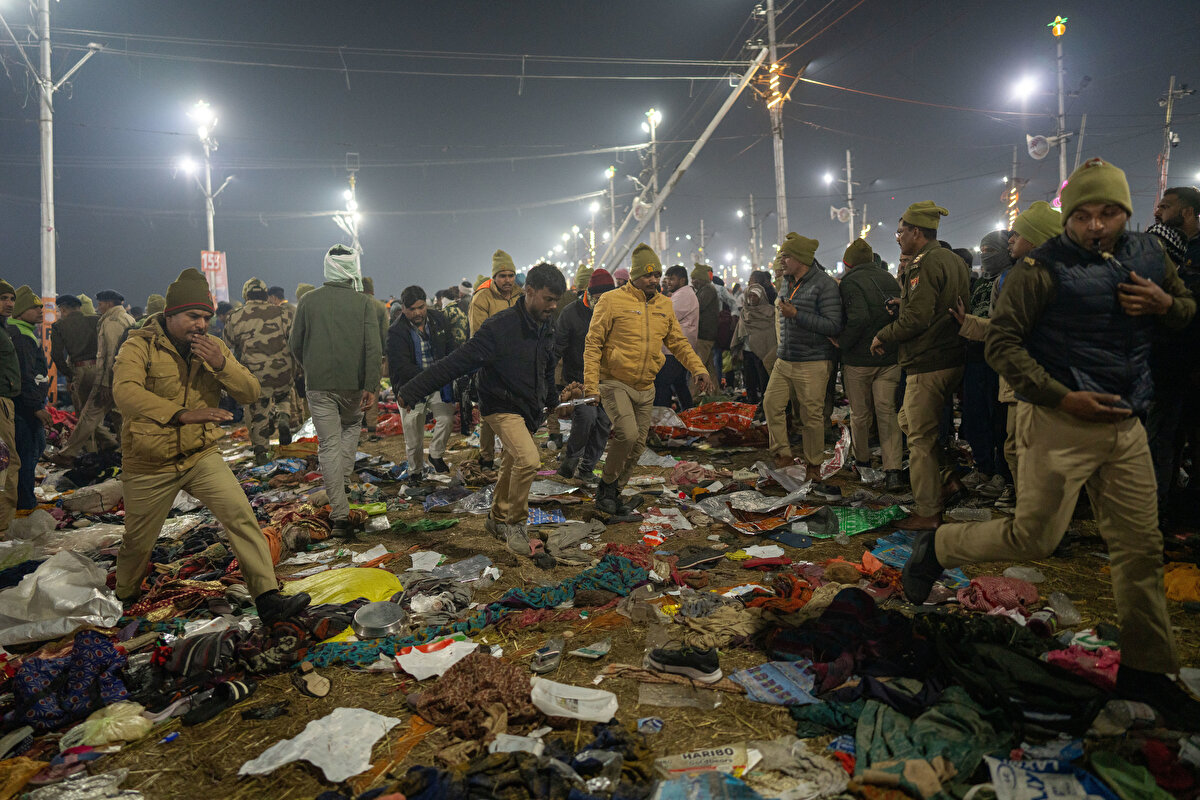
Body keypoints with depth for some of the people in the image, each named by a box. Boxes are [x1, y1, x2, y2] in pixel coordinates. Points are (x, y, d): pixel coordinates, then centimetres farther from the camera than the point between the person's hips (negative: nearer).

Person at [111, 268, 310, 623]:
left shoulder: (213, 347, 1)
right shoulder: (140, 346, -13)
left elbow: (251, 393, -5)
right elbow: (125, 392, -33)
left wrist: (221, 364, -24)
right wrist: (181, 414, -48)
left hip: (202, 457, 3)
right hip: (149, 465, -2)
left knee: (242, 516, -15)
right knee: (138, 541, 14)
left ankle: (267, 599, -13)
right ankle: (123, 599, 44)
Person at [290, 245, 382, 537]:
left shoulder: (309, 300, 2)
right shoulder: (363, 302, -3)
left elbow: (295, 343, 8)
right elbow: (373, 347, -10)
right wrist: (371, 386, -9)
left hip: (318, 384, 1)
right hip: (353, 383, 0)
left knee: (329, 445, 2)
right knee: (352, 425, 28)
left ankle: (340, 514, 0)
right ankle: (342, 479, 17)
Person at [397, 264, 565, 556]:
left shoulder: (546, 326, 1)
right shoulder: (499, 327, -23)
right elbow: (457, 362, -24)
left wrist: (551, 399, 33)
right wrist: (412, 391, -25)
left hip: (530, 410, 7)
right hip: (502, 408, -7)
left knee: (511, 466, 16)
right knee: (528, 459, -25)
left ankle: (497, 519, 37)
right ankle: (515, 524, -5)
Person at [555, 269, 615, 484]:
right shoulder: (572, 312, -11)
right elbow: (556, 346, -7)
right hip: (577, 377, -5)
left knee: (604, 421, 2)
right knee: (586, 414, -22)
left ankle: (586, 468, 16)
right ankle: (570, 460, 0)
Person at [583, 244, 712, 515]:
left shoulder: (664, 305, 8)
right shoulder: (613, 301, -9)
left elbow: (678, 342, 14)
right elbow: (593, 344, -8)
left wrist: (698, 369, -1)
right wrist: (591, 383, -15)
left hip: (645, 389, 6)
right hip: (615, 383, -6)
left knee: (637, 446, 9)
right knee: (627, 433, -24)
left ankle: (613, 493, 26)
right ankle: (606, 485, 0)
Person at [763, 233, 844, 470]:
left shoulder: (824, 284, -11)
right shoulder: (786, 283, 13)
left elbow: (834, 326, -18)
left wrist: (796, 314, -21)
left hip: (812, 363, -7)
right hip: (784, 361, 7)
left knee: (812, 415, -1)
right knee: (771, 403, 1)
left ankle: (814, 463, 14)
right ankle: (782, 452, 14)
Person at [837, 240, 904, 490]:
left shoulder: (850, 282, -11)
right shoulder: (889, 279, 10)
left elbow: (859, 318, -25)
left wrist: (842, 344, -14)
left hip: (859, 359, -5)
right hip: (890, 359, 5)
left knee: (860, 413, 12)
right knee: (887, 412, 4)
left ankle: (862, 460, 28)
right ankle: (893, 470, -5)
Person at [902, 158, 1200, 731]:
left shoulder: (1148, 254, 9)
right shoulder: (1043, 269, -11)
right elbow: (1001, 344, -14)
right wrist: (1064, 398, -20)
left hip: (1126, 425, 6)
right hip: (1059, 424, -6)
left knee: (1141, 548, 9)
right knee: (1033, 538, -4)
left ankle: (1144, 670, 23)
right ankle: (936, 548, 21)